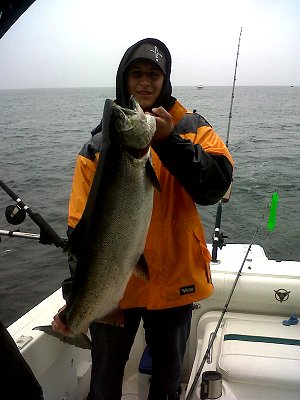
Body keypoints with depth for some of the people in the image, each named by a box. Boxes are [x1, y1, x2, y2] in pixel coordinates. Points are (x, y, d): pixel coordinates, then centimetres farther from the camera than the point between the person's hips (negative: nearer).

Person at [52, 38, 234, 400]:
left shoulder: (191, 127, -2)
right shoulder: (100, 143, -2)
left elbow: (215, 186, -17)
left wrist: (170, 140, -28)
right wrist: (74, 297, -8)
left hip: (173, 281, 0)